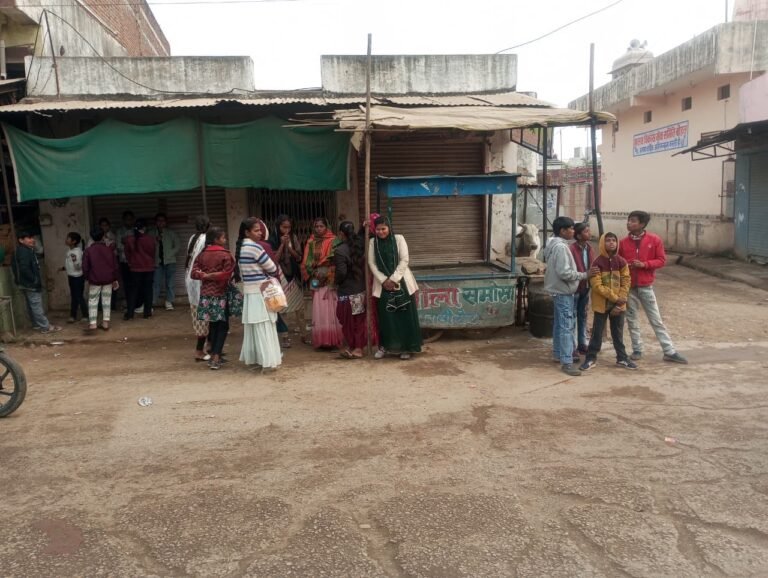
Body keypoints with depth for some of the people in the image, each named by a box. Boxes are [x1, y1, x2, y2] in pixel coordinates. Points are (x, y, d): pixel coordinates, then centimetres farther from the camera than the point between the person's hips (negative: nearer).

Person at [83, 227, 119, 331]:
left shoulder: (88, 250, -5)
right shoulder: (109, 249, 1)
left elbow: (85, 267, -4)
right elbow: (115, 265, 3)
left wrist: (88, 277, 12)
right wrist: (115, 278, 11)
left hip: (95, 279, -2)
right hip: (108, 279, 2)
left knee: (93, 301, 4)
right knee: (107, 301, 9)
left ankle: (92, 323, -5)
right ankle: (106, 323, 9)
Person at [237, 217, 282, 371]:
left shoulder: (241, 247, 12)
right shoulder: (254, 247, -15)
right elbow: (272, 268, -11)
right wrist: (278, 272, 12)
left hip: (249, 291, 8)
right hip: (260, 291, -8)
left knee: (253, 326, 13)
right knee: (264, 327, -6)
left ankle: (252, 357, 20)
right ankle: (268, 361, -4)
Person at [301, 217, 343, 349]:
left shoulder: (333, 241, 0)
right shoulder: (311, 243, 13)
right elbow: (307, 262, 10)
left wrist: (326, 271, -16)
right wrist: (313, 271, -5)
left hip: (330, 280, -4)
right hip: (316, 280, 4)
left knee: (330, 310, -6)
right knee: (318, 311, 1)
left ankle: (332, 340, -2)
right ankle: (320, 340, 6)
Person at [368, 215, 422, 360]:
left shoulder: (399, 239, -1)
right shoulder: (372, 242, 5)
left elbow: (404, 260, -6)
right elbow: (372, 263, 1)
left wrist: (393, 279, -13)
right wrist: (383, 280, -10)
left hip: (401, 282, -1)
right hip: (382, 284, 1)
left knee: (405, 316, -1)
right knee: (385, 317, 2)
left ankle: (406, 347, 7)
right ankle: (384, 346, 14)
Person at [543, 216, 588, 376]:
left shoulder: (554, 244, 12)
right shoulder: (561, 247, -21)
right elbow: (564, 273, -26)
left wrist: (579, 274, 15)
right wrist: (583, 275, -15)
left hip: (559, 290, 11)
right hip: (563, 291, -11)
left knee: (559, 324, 18)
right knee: (566, 326, -10)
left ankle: (558, 353, 29)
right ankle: (566, 362, -10)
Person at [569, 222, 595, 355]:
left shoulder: (590, 249, 6)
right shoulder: (572, 249, -18)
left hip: (586, 288, 7)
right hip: (574, 288, -7)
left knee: (583, 316, 16)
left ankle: (582, 344, 27)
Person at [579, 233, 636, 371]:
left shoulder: (622, 262, 1)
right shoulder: (597, 263, -10)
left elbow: (625, 283, 0)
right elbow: (597, 286, -15)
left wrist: (620, 302, -9)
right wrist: (615, 298, -17)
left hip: (618, 305, 3)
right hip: (601, 304, -3)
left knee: (618, 332, 14)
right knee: (597, 332, 4)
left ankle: (622, 358, 25)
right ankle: (591, 358, 14)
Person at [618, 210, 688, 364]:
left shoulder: (654, 240, -6)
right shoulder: (623, 242, 0)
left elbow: (661, 260, -4)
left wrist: (644, 264, -17)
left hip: (646, 286, -2)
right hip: (628, 287, 2)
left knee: (656, 320, 4)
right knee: (632, 320, 9)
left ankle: (670, 352, 9)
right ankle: (637, 350, 20)